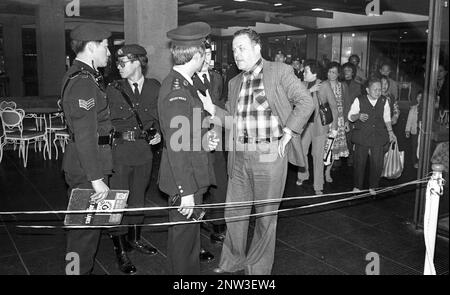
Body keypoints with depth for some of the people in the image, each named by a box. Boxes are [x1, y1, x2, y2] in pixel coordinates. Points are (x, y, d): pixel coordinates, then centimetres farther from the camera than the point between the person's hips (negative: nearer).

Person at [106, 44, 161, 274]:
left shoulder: (154, 88, 4)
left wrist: (158, 133, -2)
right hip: (119, 151, -2)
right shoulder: (112, 89, 0)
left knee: (138, 197, 17)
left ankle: (134, 238, 37)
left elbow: (158, 116, 14)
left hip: (144, 150, 3)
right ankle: (120, 249, 14)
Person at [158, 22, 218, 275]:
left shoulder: (183, 84, 10)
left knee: (191, 229, 22)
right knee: (184, 232, 6)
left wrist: (202, 138, 5)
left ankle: (193, 270, 39)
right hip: (185, 180, -10)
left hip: (192, 175, 10)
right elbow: (176, 146, -23)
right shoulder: (176, 90, -21)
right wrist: (185, 191, -22)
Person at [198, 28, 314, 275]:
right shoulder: (234, 83, 15)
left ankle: (258, 267, 25)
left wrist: (287, 133, -11)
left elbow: (306, 102, -5)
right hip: (239, 156, 5)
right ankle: (232, 262, 33)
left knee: (266, 215, 7)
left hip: (269, 154, -5)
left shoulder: (280, 72, -2)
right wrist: (212, 109, 1)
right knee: (234, 212, 13)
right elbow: (234, 121, 15)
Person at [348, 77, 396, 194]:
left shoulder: (384, 101, 1)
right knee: (359, 162, 4)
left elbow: (387, 119, 14)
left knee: (378, 163, 1)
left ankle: (373, 187, 21)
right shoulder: (359, 100, -6)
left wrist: (390, 131, 5)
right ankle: (357, 186, 22)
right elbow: (350, 116, 1)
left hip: (378, 137, 2)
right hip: (362, 136, -2)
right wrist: (358, 116, -19)